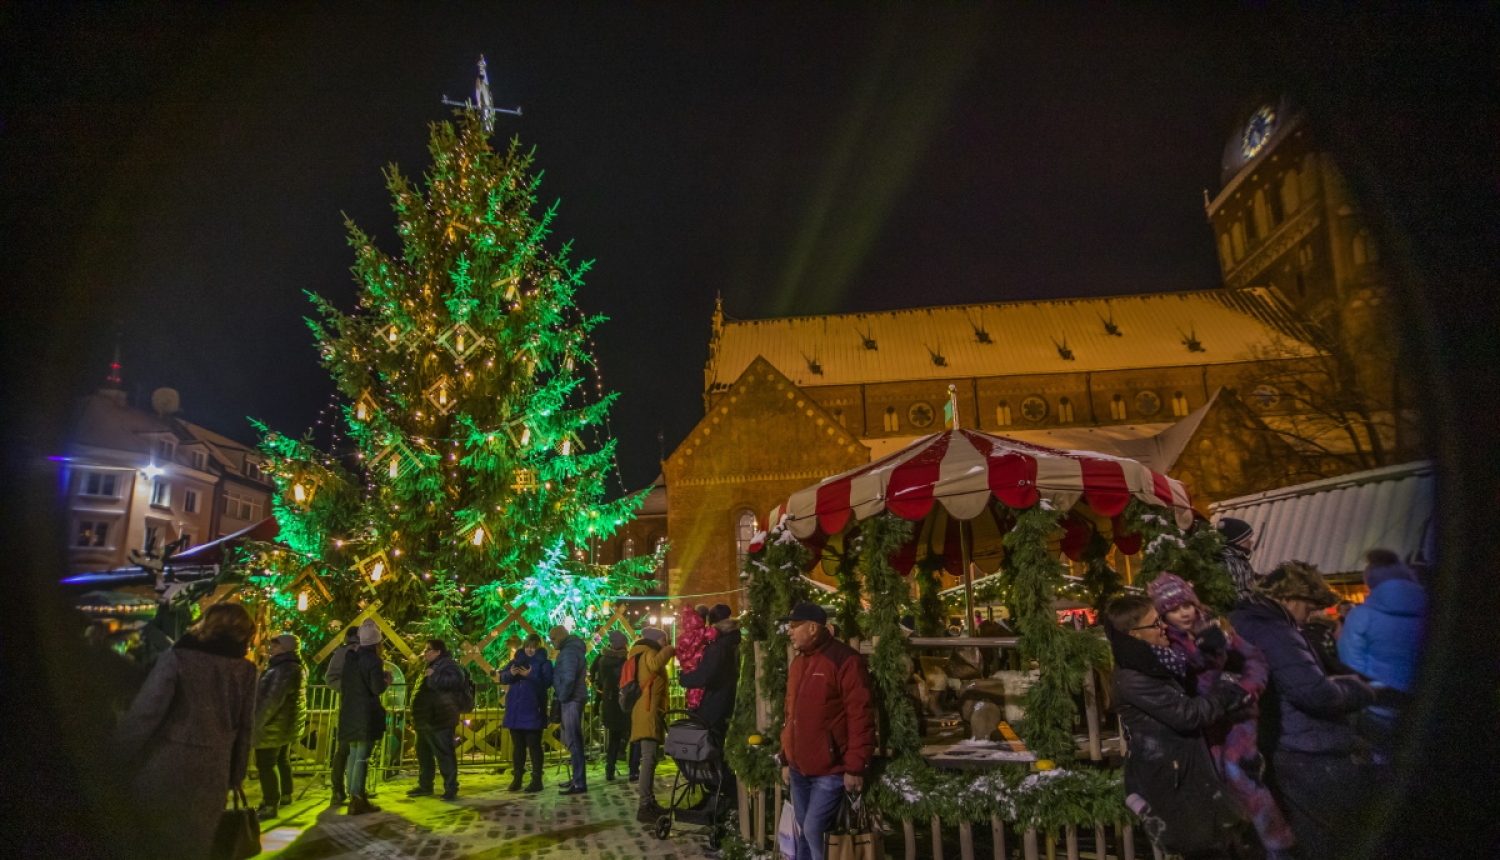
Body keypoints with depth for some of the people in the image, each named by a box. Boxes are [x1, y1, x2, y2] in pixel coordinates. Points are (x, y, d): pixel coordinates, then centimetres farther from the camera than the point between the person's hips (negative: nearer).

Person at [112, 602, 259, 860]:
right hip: (211, 774, 3)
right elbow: (245, 729, 6)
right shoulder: (246, 671, 2)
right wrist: (235, 777, 15)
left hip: (164, 766, -3)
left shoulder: (177, 658, -7)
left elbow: (145, 713, -12)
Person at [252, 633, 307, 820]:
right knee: (282, 760, 23)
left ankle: (270, 806, 1)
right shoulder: (296, 667, 11)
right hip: (287, 722, 11)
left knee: (266, 764, -4)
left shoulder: (284, 669, -23)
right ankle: (285, 794, 36)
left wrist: (256, 722, -22)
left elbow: (272, 699, -27)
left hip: (274, 724, -11)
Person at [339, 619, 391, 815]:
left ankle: (353, 796, 20)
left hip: (350, 713, 8)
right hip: (367, 714, -8)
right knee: (362, 757, -5)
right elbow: (377, 688, -19)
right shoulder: (373, 660, -14)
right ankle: (358, 801, -3)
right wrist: (387, 681, 1)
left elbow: (343, 685, 19)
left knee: (353, 755, 15)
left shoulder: (350, 657, 10)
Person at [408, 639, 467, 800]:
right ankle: (425, 786, 27)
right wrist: (416, 719, 22)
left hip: (439, 720, -11)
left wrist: (435, 676, -26)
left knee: (444, 754, -7)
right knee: (423, 753, 16)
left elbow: (456, 680, -29)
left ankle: (451, 787, -2)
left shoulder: (447, 664, -10)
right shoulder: (430, 666, 20)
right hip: (425, 720, 11)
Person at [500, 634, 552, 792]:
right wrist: (511, 673, -18)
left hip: (533, 710, -4)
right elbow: (502, 677, 4)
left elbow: (547, 682, -13)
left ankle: (537, 779, 3)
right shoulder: (517, 660, 12)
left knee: (534, 745, -2)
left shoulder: (544, 663, -1)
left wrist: (530, 676, -24)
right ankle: (517, 777, 20)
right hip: (515, 709, 5)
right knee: (517, 745, 11)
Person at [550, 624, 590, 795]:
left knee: (573, 742, -9)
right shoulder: (573, 649, 17)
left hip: (571, 700, -10)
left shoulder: (569, 651, -15)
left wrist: (562, 697, -14)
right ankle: (578, 779, 23)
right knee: (573, 741, 15)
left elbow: (568, 678, -26)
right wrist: (563, 696, 13)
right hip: (574, 698, 10)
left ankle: (579, 783, -7)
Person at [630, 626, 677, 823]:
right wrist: (668, 651, -21)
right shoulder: (649, 653, -8)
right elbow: (655, 664, -32)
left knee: (651, 758, 13)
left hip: (650, 712, 11)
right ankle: (644, 807, -17)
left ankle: (650, 802, 17)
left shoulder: (645, 655, 23)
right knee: (649, 758, -14)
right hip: (648, 712, -11)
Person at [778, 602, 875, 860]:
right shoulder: (798, 662, 12)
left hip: (830, 770, -8)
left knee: (815, 831, -9)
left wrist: (855, 766, -17)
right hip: (799, 769, 8)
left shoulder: (844, 660, -14)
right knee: (804, 833, 13)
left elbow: (860, 716, -16)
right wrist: (786, 760, 17)